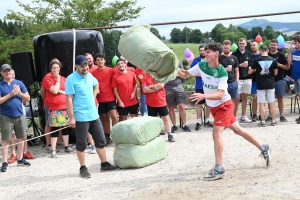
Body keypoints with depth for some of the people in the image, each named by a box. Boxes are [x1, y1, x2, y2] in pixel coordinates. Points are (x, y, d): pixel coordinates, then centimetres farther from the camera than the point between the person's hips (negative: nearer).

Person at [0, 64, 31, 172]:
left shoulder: (19, 83, 5)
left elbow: (28, 98, 5)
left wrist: (19, 93, -11)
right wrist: (10, 94, -17)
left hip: (19, 115, 3)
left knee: (21, 138, 10)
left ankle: (20, 159, 23)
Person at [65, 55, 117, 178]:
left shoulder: (89, 76, 7)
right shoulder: (71, 79, -13)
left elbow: (96, 85, 30)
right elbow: (69, 99, -16)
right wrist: (71, 118, -19)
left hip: (94, 115, 7)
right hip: (80, 117, -7)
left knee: (101, 140, 12)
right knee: (81, 144, 3)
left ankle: (104, 164, 25)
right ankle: (83, 168, 14)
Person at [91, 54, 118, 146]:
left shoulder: (111, 71, -2)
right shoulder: (93, 73, -1)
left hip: (111, 98, -1)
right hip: (100, 99, 1)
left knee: (114, 117, -12)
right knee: (104, 118, 11)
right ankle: (108, 137, 20)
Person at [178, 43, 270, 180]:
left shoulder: (222, 73, -24)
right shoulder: (201, 65, -7)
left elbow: (220, 95, -31)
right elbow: (185, 75, 2)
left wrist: (204, 96, -45)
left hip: (224, 105, -7)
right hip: (213, 107, 7)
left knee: (216, 134, -16)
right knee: (237, 129, 14)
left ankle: (219, 169, -9)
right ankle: (263, 149, 29)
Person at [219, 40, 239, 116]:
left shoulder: (234, 58, 11)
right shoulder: (219, 58, 1)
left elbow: (237, 71, 14)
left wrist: (237, 81, 4)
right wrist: (224, 70, -16)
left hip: (233, 83, 3)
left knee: (233, 102, 8)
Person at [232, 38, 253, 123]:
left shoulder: (248, 54, 11)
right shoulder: (234, 54, -2)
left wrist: (251, 77, 9)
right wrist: (240, 65, -15)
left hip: (247, 79, 4)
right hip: (238, 79, -4)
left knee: (245, 97, 9)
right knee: (237, 98, -4)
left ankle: (243, 116, 15)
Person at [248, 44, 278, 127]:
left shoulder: (257, 60, -7)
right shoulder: (273, 60, -2)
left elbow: (250, 72, 0)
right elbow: (275, 73, 5)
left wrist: (255, 69, 20)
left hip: (261, 85, -2)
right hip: (271, 84, 2)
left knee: (262, 104, 3)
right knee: (272, 103, 9)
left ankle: (263, 121, 3)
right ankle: (273, 121, 13)